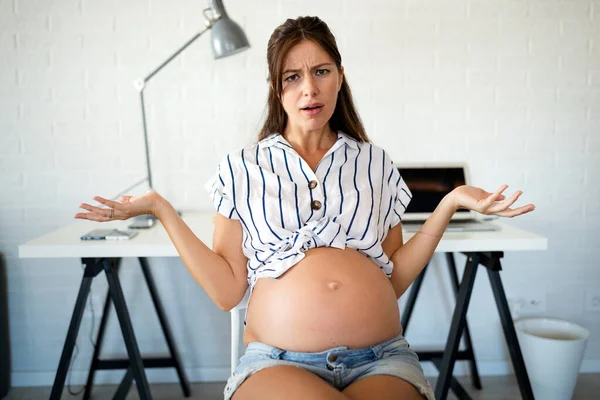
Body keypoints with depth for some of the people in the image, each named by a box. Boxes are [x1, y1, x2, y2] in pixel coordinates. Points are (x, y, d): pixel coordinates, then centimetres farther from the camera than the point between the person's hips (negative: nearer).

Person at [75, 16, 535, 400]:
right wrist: (160, 209, -2)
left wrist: (449, 204, 1)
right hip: (278, 361, -1)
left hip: (381, 361, 2)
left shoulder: (375, 163, 13)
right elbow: (227, 290, 3)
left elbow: (394, 279, 10)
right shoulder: (241, 167, 9)